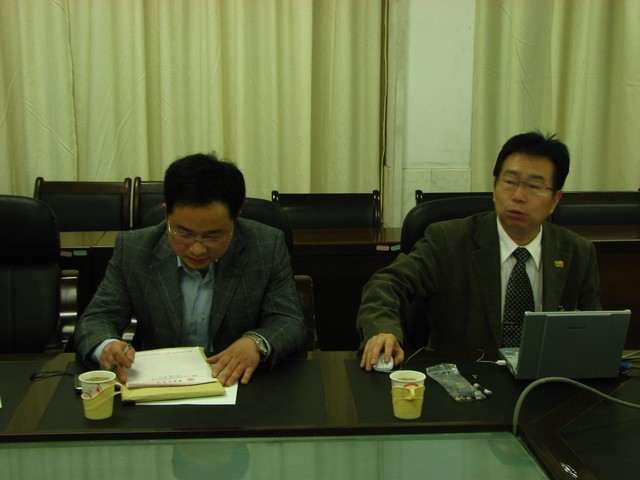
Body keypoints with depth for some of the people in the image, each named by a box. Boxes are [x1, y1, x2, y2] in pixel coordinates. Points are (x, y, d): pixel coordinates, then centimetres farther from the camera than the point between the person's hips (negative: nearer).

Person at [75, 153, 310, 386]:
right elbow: (96, 319, -3)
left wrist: (256, 343, -27)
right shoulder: (133, 250, -6)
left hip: (237, 384, -1)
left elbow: (290, 323, -6)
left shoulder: (268, 247, -8)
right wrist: (106, 347, -25)